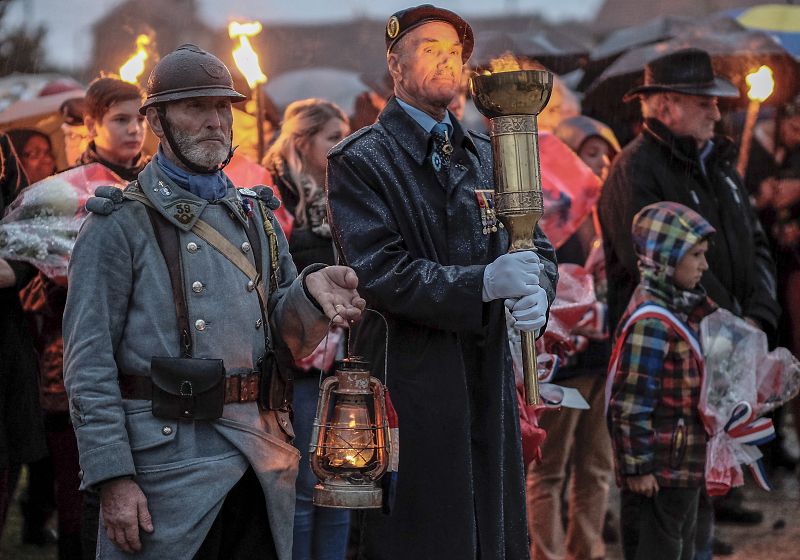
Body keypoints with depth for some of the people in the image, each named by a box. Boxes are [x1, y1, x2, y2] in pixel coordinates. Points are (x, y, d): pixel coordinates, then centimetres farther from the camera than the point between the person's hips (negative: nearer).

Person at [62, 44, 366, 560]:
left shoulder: (256, 217, 16)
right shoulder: (120, 224, -3)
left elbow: (287, 340, 14)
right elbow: (88, 363, -8)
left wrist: (312, 293, -9)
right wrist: (112, 478, -16)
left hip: (264, 457, 6)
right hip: (170, 456, -5)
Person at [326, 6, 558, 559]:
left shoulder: (487, 156, 16)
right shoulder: (360, 161, -4)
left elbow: (536, 245, 12)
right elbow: (379, 271, -15)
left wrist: (537, 291, -13)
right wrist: (485, 283, -23)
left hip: (489, 381, 6)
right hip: (408, 385, -6)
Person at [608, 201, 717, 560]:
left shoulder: (683, 309, 10)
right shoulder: (651, 322, -20)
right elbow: (630, 401, -22)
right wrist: (637, 467, -20)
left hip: (683, 469, 10)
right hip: (657, 476, -10)